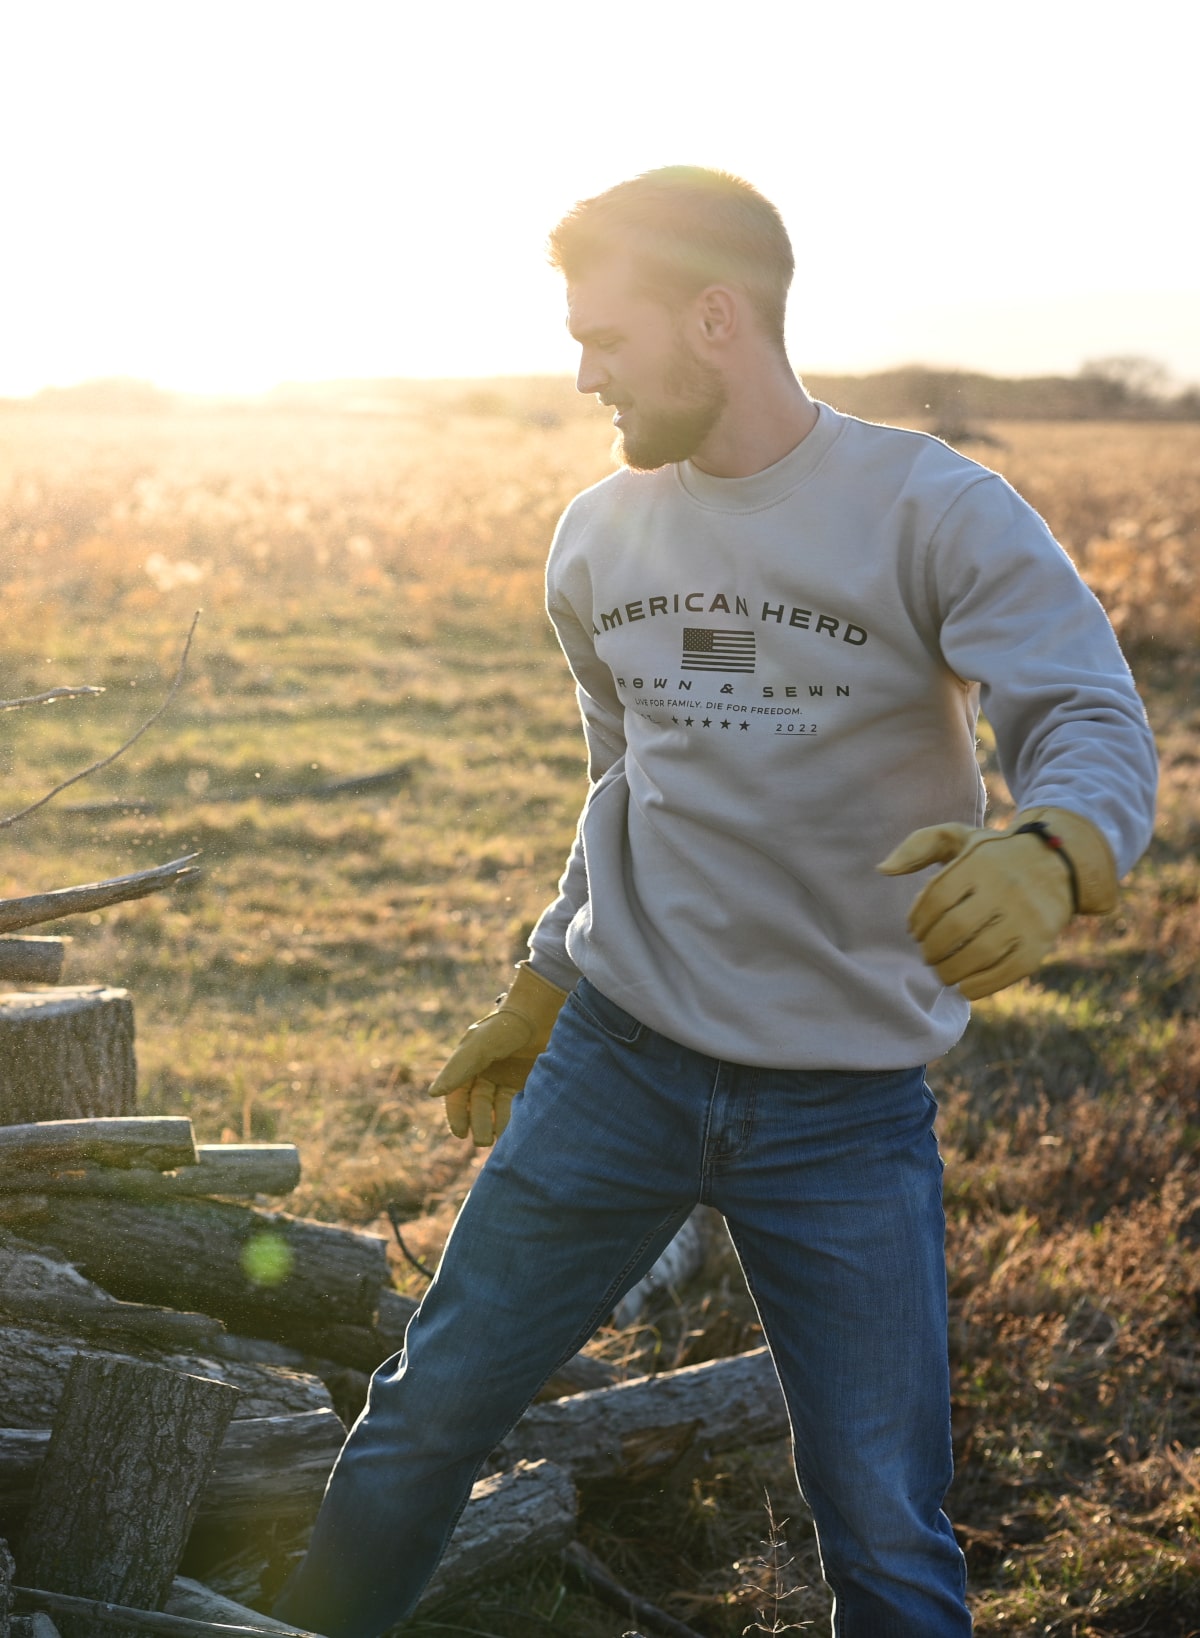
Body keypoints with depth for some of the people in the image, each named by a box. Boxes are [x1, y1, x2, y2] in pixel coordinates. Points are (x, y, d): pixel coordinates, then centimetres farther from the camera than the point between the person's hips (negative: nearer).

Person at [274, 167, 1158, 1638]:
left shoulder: (936, 511, -10)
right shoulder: (599, 538, 7)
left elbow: (1098, 728, -20)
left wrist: (1045, 859, -43)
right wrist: (534, 996, 23)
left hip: (849, 1112, -4)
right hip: (617, 1067, 4)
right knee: (426, 1412, 9)